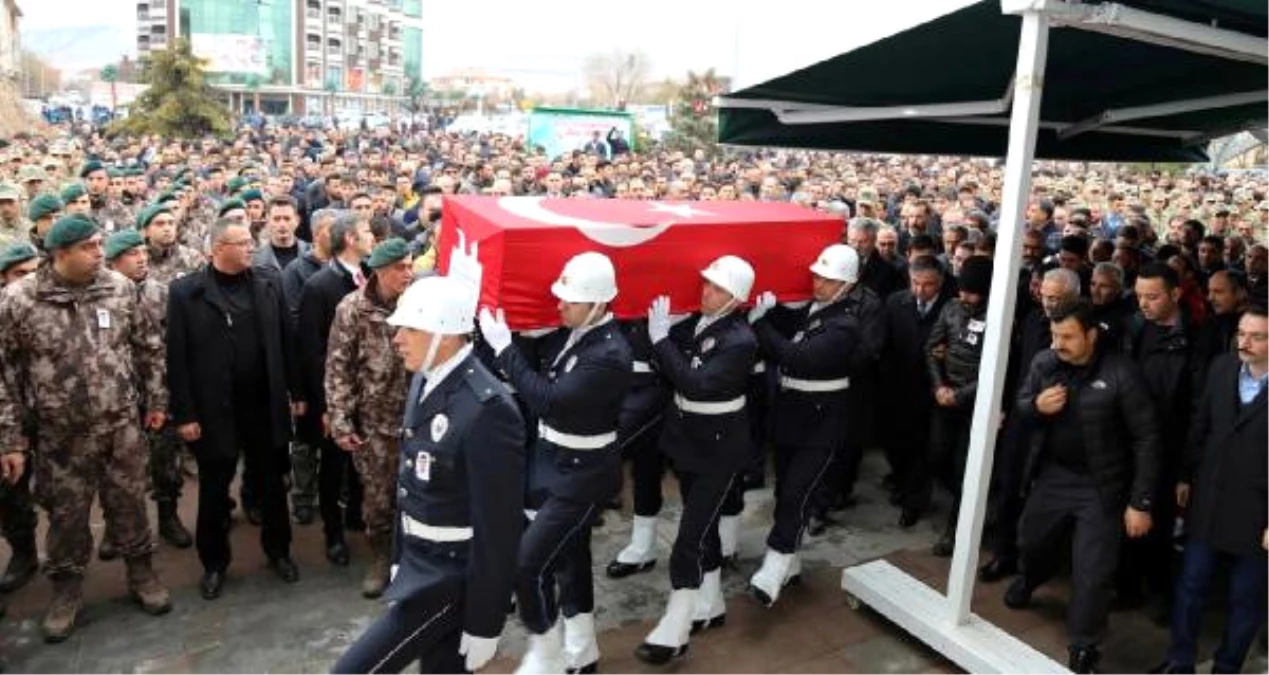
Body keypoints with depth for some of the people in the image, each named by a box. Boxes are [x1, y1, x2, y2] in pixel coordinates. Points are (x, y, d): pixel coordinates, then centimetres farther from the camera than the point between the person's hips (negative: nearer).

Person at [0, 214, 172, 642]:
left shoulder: (119, 288, -4)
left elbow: (149, 347, 6)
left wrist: (156, 400, 7)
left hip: (122, 425, 2)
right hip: (61, 434, -1)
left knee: (129, 502, 14)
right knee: (66, 513, 13)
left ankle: (141, 572, 33)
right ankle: (67, 587, 33)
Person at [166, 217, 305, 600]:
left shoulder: (269, 284, 2)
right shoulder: (185, 291, -6)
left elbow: (285, 341, 5)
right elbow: (177, 357, -8)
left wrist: (296, 391, 5)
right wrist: (184, 413, -10)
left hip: (265, 404, 2)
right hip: (214, 409, -2)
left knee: (272, 483, 14)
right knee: (214, 490, 12)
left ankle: (278, 550, 33)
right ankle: (214, 563, 30)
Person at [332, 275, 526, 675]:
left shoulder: (487, 408, -27)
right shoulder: (425, 380, 2)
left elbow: (498, 527, -23)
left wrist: (484, 626, -17)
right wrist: (399, 558, 18)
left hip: (453, 576, -8)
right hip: (419, 563, 8)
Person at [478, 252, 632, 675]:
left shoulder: (609, 355, -26)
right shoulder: (570, 333, -1)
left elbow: (548, 400, -29)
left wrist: (503, 347, -25)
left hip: (583, 472, -8)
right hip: (553, 459, 9)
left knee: (529, 563, -7)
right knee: (569, 553, 20)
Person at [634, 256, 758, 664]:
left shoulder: (741, 340, -21)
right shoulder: (696, 321, 0)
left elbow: (696, 385, -29)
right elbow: (672, 371, 3)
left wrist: (661, 338, -28)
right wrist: (660, 331, -11)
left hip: (718, 447, -7)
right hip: (688, 436, 7)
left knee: (690, 537, -4)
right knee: (703, 527, 19)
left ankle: (674, 630, 6)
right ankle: (710, 606, 35)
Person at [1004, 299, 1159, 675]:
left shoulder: (1121, 373, -19)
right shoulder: (1043, 363, -6)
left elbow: (1146, 439, -15)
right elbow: (1019, 406, 7)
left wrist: (1141, 502, -15)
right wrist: (1035, 406, -18)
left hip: (1099, 486, -4)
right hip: (1051, 475, 5)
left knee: (1092, 572, 1)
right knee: (1031, 541, 23)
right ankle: (1029, 579, 58)